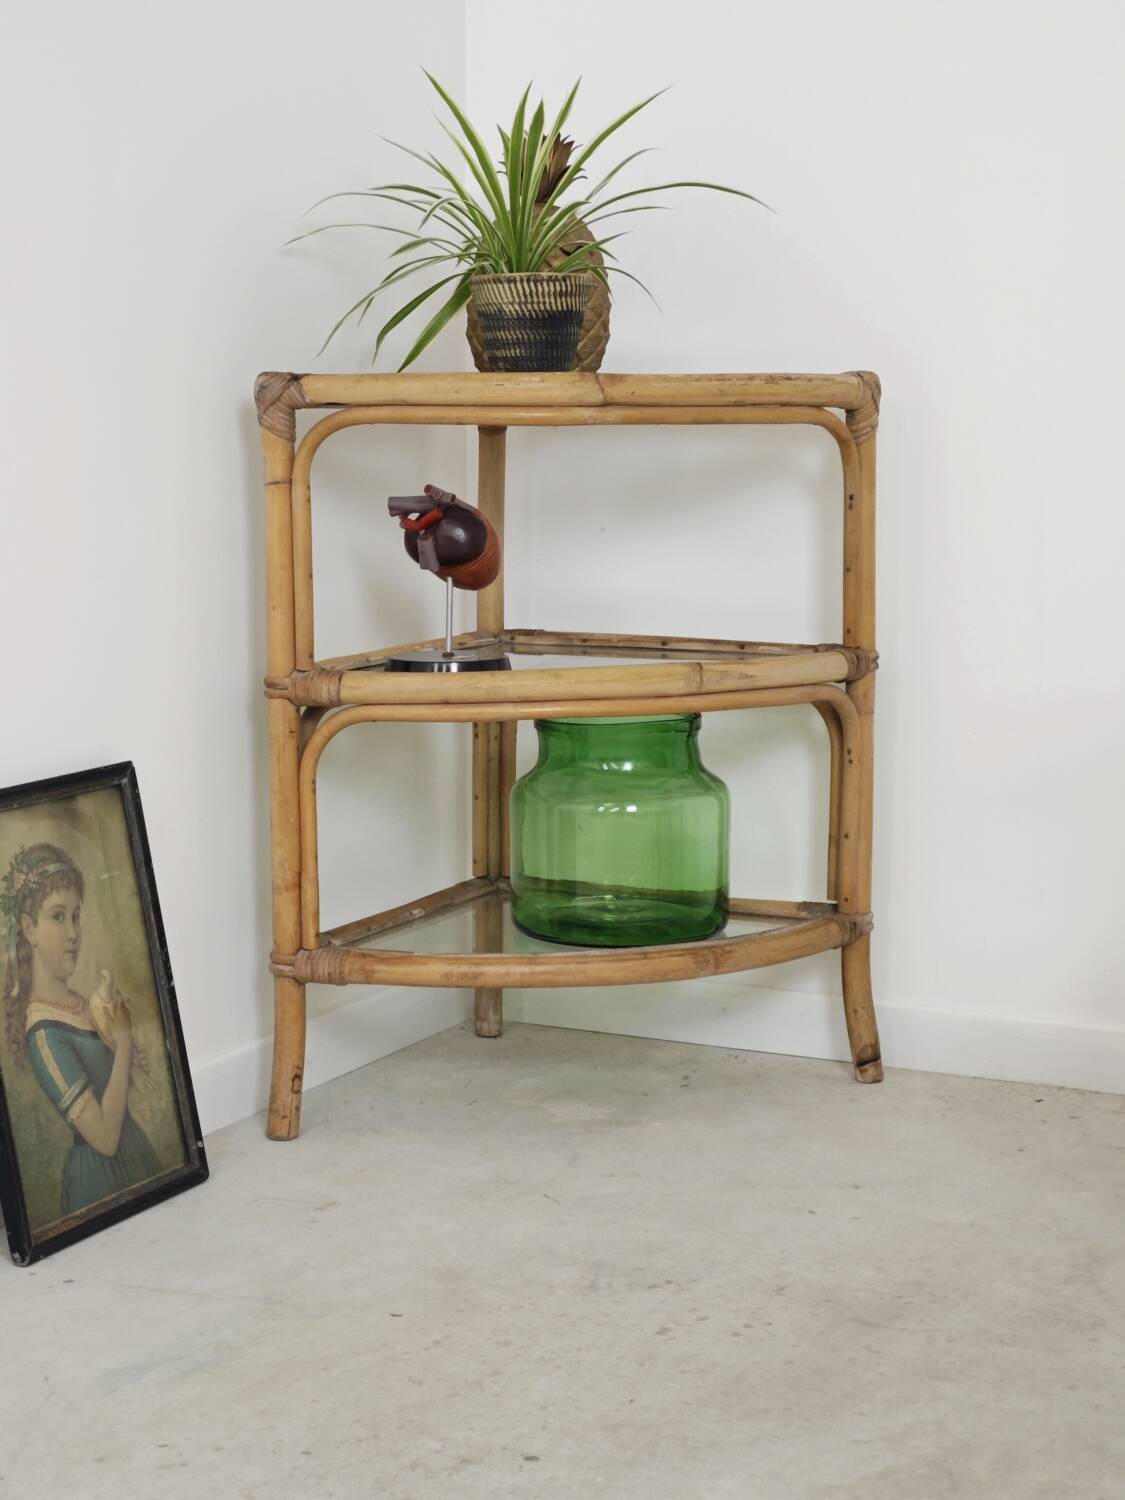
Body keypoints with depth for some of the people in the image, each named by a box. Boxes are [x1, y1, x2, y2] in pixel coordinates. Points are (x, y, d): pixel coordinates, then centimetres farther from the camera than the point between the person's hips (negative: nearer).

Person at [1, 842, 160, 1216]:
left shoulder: (75, 1003, 3)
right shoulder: (44, 1033, -21)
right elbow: (104, 1136, -23)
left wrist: (115, 1033, -4)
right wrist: (123, 1043, -17)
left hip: (134, 1156, 8)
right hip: (99, 1176, -8)